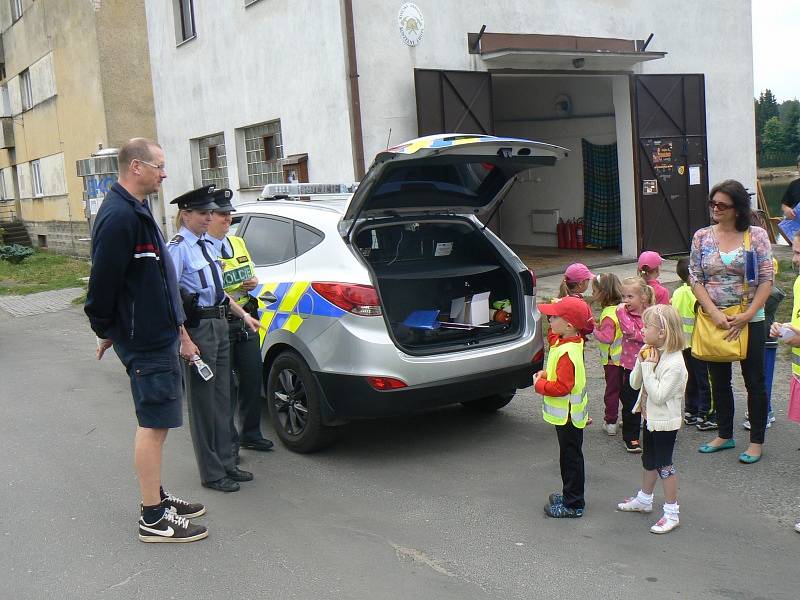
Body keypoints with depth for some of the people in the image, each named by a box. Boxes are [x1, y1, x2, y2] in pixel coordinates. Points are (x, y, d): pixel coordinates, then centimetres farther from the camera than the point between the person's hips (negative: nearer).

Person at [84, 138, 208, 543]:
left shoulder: (134, 211, 14)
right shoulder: (119, 216, -20)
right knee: (153, 424, -3)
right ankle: (152, 518, 6)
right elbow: (104, 281, -21)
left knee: (155, 422, 17)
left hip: (156, 336, 10)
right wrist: (106, 331, -8)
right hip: (145, 342, -10)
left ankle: (157, 498, 29)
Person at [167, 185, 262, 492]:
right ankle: (212, 474, 13)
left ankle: (226, 463, 29)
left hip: (220, 324, 9)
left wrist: (243, 314, 17)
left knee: (222, 398, 16)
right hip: (196, 328, -9)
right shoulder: (178, 248, -13)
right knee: (203, 401, 2)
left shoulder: (208, 245, 13)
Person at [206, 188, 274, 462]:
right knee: (225, 386, 2)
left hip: (246, 319, 7)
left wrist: (252, 283, 3)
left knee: (252, 379, 13)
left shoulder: (238, 243, 13)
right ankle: (228, 444, 14)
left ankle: (251, 434, 29)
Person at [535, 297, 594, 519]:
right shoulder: (565, 342, 3)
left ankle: (573, 505, 12)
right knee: (570, 456, 21)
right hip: (566, 413, 10)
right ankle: (570, 494, 35)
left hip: (568, 415, -10)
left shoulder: (568, 352, -27)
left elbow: (562, 386, -31)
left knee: (571, 457, 1)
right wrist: (546, 374, 3)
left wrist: (539, 385, -17)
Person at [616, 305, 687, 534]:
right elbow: (635, 384, 3)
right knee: (649, 461, 23)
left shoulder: (674, 363, -26)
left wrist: (648, 367, -27)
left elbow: (658, 395, -29)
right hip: (650, 417, 9)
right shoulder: (650, 352, 0)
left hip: (665, 422, -9)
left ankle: (672, 513, 11)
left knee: (664, 465, 0)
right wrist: (641, 363, -12)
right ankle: (644, 499, 40)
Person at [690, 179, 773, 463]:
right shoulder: (702, 237, 1)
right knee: (719, 381, 15)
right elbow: (695, 279, -1)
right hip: (712, 319, 3)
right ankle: (725, 435, 31)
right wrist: (715, 313, -13)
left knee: (754, 381, 6)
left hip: (749, 320, -3)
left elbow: (766, 279, -6)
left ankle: (757, 441, 19)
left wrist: (747, 316, -15)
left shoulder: (756, 236, -5)